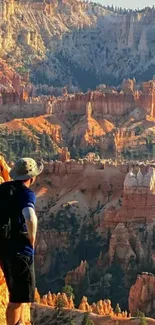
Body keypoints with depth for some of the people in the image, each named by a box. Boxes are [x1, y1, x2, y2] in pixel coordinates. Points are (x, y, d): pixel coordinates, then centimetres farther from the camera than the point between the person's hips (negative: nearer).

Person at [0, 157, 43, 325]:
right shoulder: (26, 194, -17)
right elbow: (30, 218, -36)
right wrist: (32, 241, -19)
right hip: (20, 249, -8)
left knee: (20, 293, 24)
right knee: (18, 297, -1)